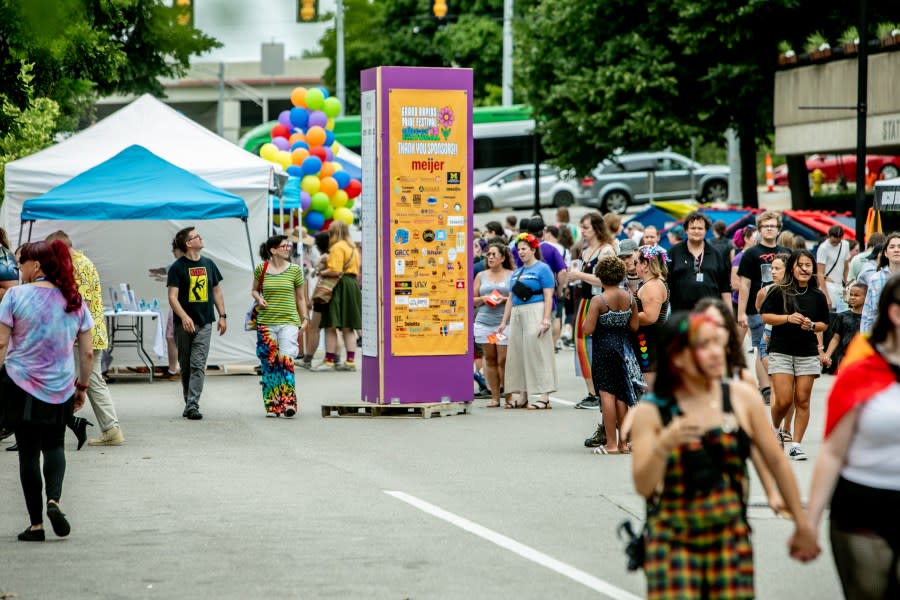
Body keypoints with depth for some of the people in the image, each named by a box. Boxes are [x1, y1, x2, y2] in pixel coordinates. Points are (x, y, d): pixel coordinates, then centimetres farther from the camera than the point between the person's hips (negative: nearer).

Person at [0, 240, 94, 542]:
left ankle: (36, 524, 5)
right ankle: (54, 499, -7)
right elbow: (87, 352, 4)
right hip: (60, 388, 3)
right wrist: (82, 386, 15)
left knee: (28, 451, 5)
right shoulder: (74, 301, 3)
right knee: (54, 445, 18)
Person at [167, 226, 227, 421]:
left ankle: (192, 405, -14)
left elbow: (216, 291, 17)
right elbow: (172, 297, -11)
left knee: (198, 365, -9)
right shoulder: (177, 268, -5)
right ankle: (189, 404, 18)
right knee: (185, 366, 7)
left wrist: (222, 315, 10)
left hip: (205, 323, 2)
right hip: (184, 324, -2)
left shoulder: (208, 264, 9)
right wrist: (184, 317, -24)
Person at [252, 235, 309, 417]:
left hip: (289, 322, -1)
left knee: (286, 360, -15)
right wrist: (259, 299, -2)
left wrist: (304, 320, 8)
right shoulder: (261, 269, 4)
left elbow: (300, 298, 12)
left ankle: (288, 403, -17)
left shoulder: (294, 270, 5)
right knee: (269, 364, 2)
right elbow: (254, 290, 19)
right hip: (266, 322, 1)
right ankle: (272, 406, 9)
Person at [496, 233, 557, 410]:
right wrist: (504, 322, 17)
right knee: (518, 354, 7)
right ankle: (522, 397, 12)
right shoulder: (516, 272, 18)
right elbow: (511, 299, 21)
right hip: (517, 315, 8)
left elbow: (548, 297, -11)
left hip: (535, 314, -8)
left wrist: (546, 319, -19)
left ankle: (545, 397, -9)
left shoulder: (542, 269, -3)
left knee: (538, 353, -9)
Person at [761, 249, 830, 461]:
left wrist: (812, 325, -8)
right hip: (781, 351, -3)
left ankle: (796, 444, 7)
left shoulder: (818, 296, 6)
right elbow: (765, 316, -3)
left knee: (802, 400, 0)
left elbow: (824, 324, 13)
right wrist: (788, 318, -16)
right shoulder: (778, 291, -3)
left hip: (808, 353, 3)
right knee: (783, 400, -7)